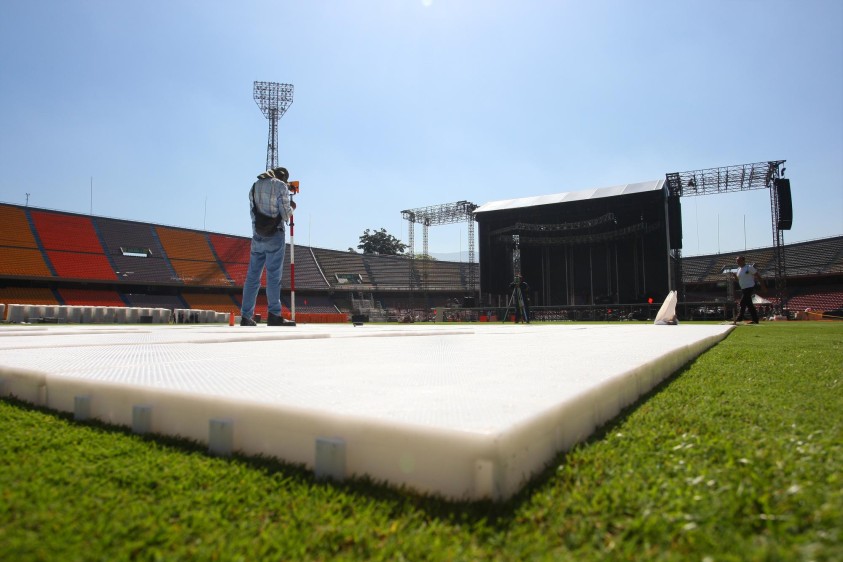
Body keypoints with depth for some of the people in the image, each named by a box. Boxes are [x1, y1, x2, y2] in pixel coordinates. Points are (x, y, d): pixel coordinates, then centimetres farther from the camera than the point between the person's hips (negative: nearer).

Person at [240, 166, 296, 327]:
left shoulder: (254, 186, 16)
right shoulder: (281, 186, -2)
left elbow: (254, 211, 15)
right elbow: (286, 214, -6)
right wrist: (292, 208, 15)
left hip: (257, 236, 5)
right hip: (275, 236, -5)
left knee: (252, 276, 6)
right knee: (273, 276, -7)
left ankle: (246, 316, 8)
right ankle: (274, 315, -9)